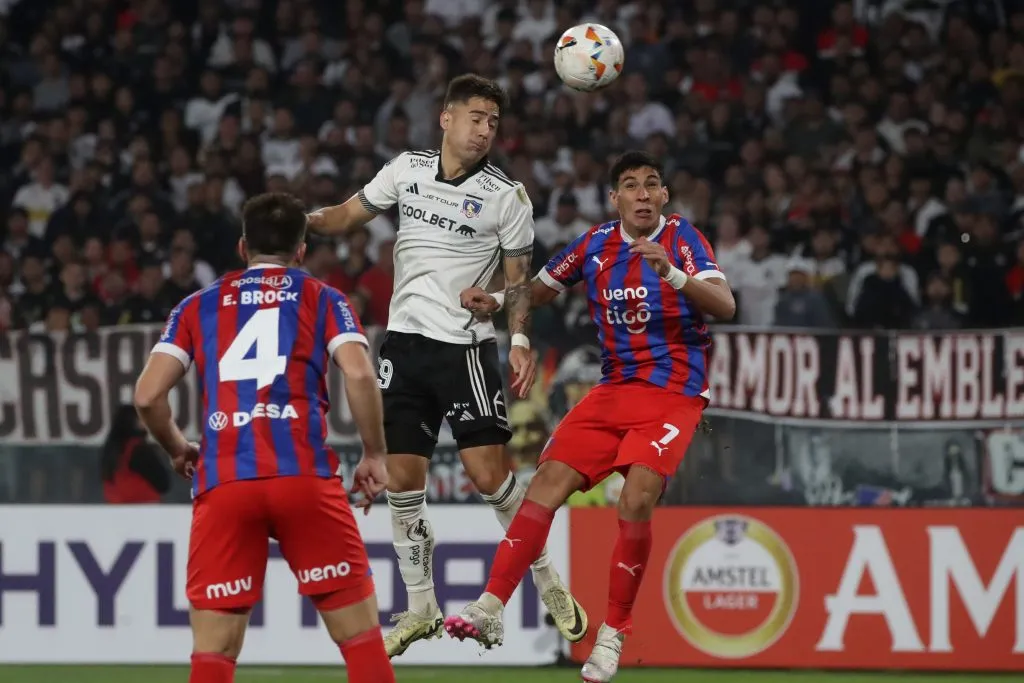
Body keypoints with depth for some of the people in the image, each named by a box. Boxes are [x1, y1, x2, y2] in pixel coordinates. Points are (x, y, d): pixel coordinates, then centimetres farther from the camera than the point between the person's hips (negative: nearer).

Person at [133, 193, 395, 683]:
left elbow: (148, 395, 9)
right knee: (360, 636, 5)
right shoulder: (322, 299, 14)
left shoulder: (198, 306, 18)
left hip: (222, 484, 1)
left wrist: (178, 451, 26)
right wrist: (374, 455, 7)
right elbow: (359, 374, -3)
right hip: (304, 475, -1)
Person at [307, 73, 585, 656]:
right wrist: (306, 219, -4)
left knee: (490, 473, -9)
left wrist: (521, 340, -12)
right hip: (405, 340, 3)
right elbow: (350, 214, 15)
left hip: (466, 346, -3)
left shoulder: (506, 196, -3)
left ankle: (549, 585, 9)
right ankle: (421, 608, 13)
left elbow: (519, 276, 1)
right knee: (402, 479, 2)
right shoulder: (407, 170, 5)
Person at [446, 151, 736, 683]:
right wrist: (493, 300, -1)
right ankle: (491, 608, -12)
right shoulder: (596, 245, 5)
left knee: (636, 499, -23)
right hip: (614, 392, 4)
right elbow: (540, 290, 20)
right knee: (549, 480, -12)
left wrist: (672, 274, -39)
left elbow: (725, 306, -22)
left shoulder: (681, 238, -8)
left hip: (674, 395, -4)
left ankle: (613, 634, -11)